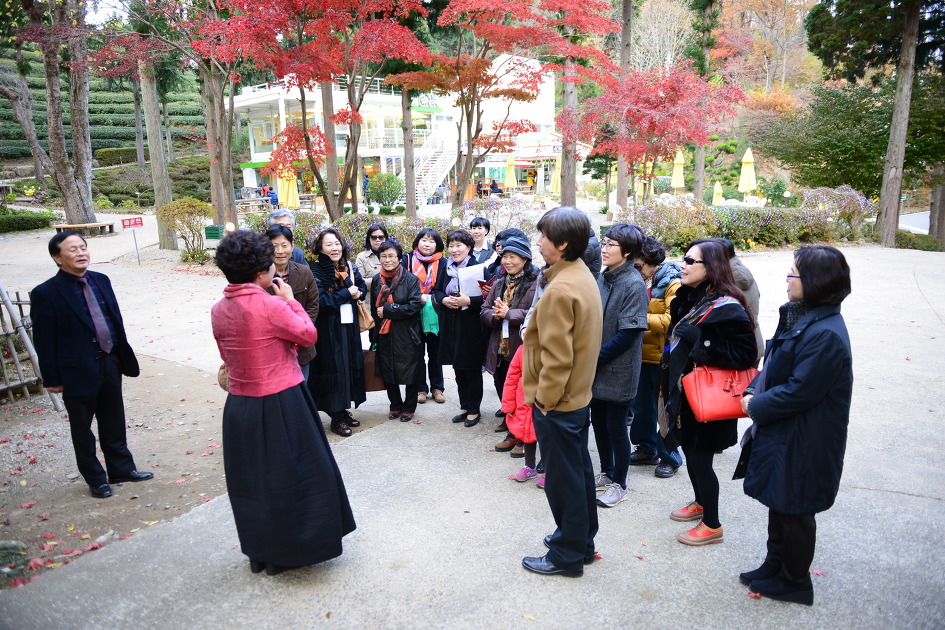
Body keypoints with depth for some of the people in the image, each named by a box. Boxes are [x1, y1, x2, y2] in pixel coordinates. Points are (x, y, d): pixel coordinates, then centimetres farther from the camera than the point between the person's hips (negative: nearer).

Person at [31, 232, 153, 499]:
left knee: (114, 422, 19)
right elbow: (44, 341, -11)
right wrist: (52, 379, -9)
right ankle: (95, 479, 29)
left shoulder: (101, 280, 3)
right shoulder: (46, 293, -13)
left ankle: (121, 469, 35)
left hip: (110, 363, 5)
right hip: (78, 370, -5)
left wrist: (124, 357, 10)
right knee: (82, 429, 13)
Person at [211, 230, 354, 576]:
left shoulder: (218, 310, 0)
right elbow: (309, 334, -9)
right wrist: (291, 300, 0)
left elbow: (227, 355, 11)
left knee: (252, 479, 19)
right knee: (290, 475, 12)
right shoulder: (270, 305, -20)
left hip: (239, 405, 6)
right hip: (280, 405, -6)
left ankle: (259, 552, 34)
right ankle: (288, 550, 26)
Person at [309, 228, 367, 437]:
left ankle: (344, 410, 25)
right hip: (329, 329, -6)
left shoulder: (349, 267, 7)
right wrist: (347, 293, -14)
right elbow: (322, 300, -20)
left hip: (350, 326, 6)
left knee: (351, 366, 11)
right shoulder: (316, 272, -10)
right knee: (333, 369, -1)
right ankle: (336, 418, 10)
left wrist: (357, 293, -12)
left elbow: (362, 288, 11)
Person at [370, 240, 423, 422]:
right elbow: (373, 309, 12)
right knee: (388, 373, 11)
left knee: (409, 373, 7)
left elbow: (414, 306, -17)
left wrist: (386, 310, -16)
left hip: (406, 335, -4)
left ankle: (409, 407, 25)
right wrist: (373, 335, 12)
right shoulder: (376, 280, 5)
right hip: (384, 336, 4)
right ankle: (395, 405, 30)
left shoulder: (410, 279, -9)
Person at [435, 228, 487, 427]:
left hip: (471, 327, -6)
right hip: (451, 325, 6)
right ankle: (464, 406, 29)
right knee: (458, 369, 15)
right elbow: (437, 290, 15)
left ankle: (474, 410, 19)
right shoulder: (447, 268, 8)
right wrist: (444, 299, -5)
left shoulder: (478, 268, -12)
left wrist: (468, 301, -26)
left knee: (473, 370, 5)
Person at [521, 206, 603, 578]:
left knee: (563, 479, 5)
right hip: (578, 395, 10)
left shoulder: (560, 289, -24)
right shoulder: (583, 276, 5)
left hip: (557, 402, -9)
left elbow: (557, 356, -25)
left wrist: (544, 398, -13)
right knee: (579, 471, 20)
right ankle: (582, 540, 36)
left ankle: (567, 555, 21)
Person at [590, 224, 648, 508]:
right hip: (596, 369, 7)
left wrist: (595, 359, -18)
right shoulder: (603, 277, 4)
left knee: (616, 427, 7)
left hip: (618, 370, -6)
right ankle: (606, 473, 37)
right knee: (599, 422, 17)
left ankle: (619, 484, 25)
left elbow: (628, 334, -19)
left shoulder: (634, 285, -16)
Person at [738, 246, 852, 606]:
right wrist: (754, 392, -2)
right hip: (783, 434, 9)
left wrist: (756, 406, -14)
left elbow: (799, 392, -27)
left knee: (794, 512, 10)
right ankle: (775, 566, 40)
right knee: (779, 505, 22)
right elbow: (775, 363, 12)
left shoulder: (825, 335, -27)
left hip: (803, 443, -9)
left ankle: (794, 582, 30)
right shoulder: (803, 318, 4)